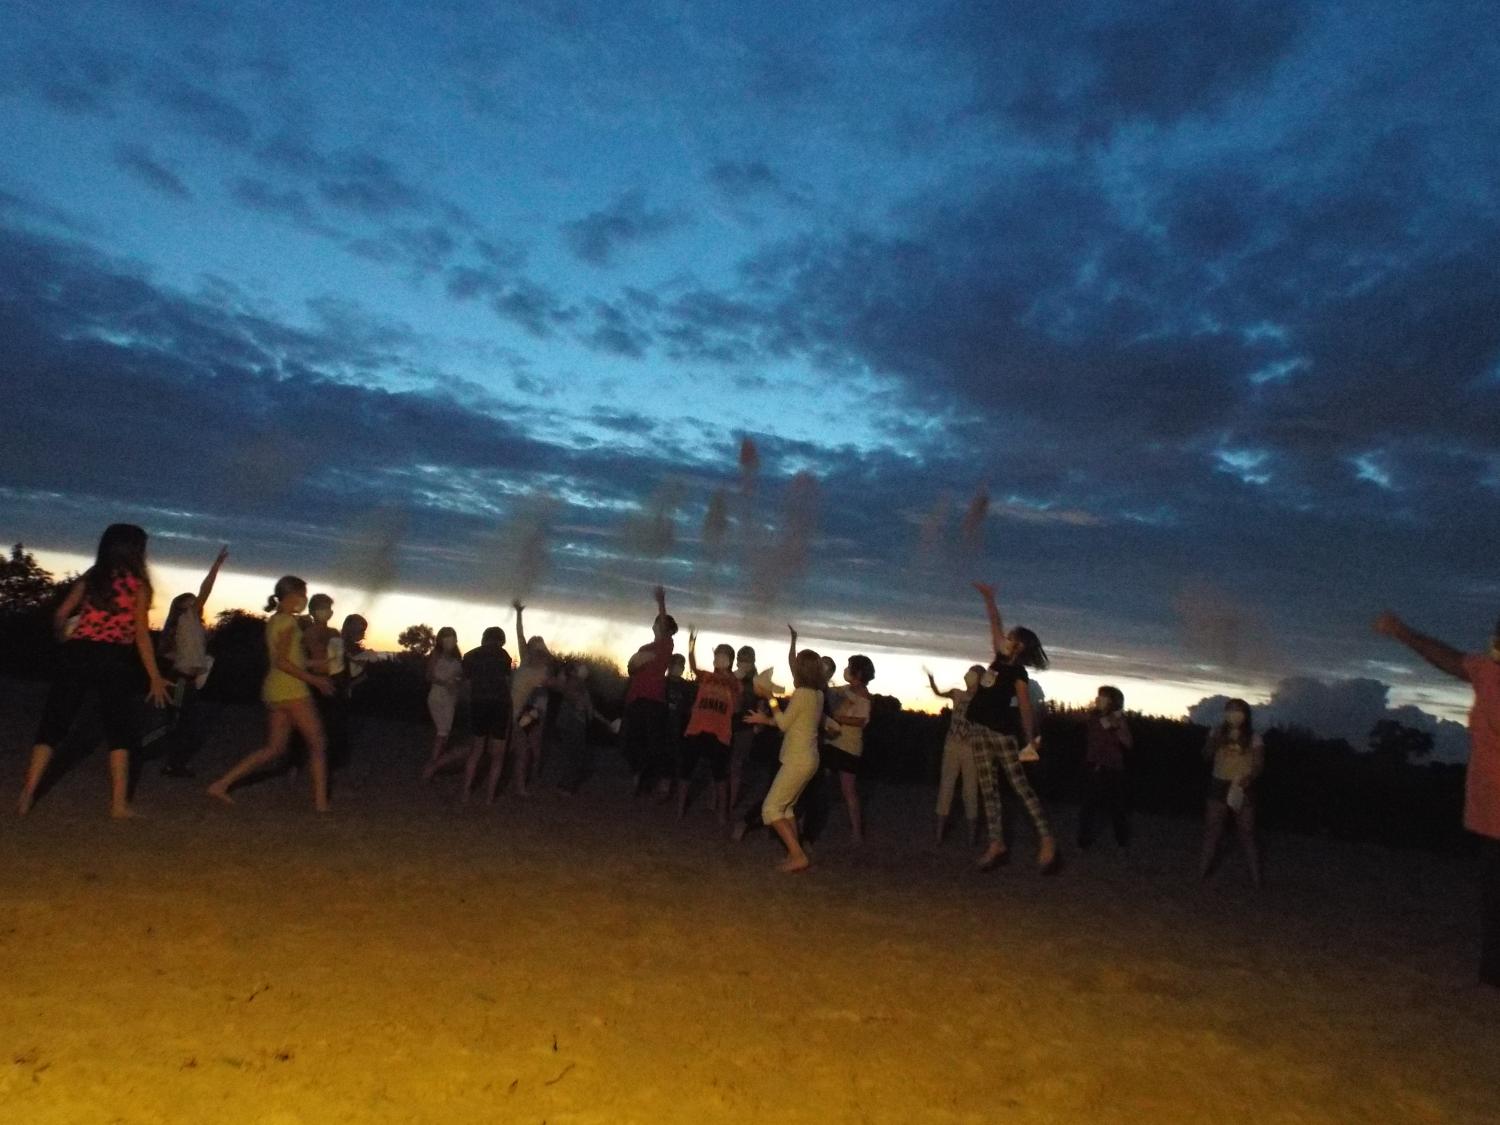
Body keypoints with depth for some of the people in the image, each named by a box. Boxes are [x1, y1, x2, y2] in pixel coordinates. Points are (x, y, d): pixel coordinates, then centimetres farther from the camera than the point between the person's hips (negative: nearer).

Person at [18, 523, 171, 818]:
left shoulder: (90, 578, 10)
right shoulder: (138, 586, 0)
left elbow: (60, 616, 7)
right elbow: (141, 634, -6)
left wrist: (69, 644, 27)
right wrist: (155, 676, -5)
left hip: (78, 655, 3)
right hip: (114, 659, -3)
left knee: (53, 724, 12)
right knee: (120, 730, 6)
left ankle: (27, 796, 9)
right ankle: (119, 803, 4)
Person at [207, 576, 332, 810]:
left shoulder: (274, 620, 17)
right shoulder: (288, 621, -11)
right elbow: (282, 660, -18)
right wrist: (313, 679, -16)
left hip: (275, 689, 9)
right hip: (291, 689, -9)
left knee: (274, 748, 12)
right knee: (317, 744, -2)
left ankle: (222, 784, 7)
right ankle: (321, 802, -1)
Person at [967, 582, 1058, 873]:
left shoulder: (1018, 673, -8)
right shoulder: (1000, 659, 12)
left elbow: (1026, 707, -10)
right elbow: (995, 625, 20)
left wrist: (1030, 739, -12)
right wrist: (988, 598, 22)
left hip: (1001, 731, -8)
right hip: (979, 729, 8)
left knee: (1020, 786, -7)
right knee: (988, 789, 6)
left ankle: (1047, 841, -5)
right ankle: (996, 844, 8)